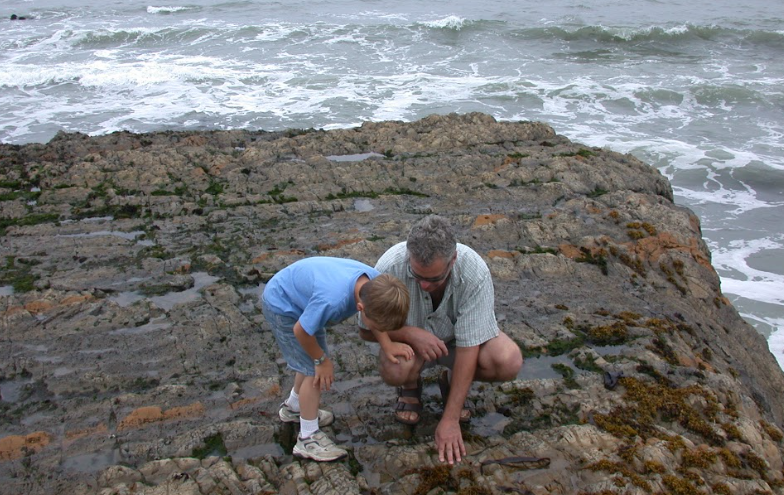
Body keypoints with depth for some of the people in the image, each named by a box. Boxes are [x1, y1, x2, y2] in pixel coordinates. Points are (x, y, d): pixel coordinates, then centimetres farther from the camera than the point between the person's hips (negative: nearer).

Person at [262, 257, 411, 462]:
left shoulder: (376, 282, -25)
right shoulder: (332, 300, -45)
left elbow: (381, 313, -1)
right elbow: (300, 331, -27)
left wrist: (387, 344, -13)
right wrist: (321, 360, -12)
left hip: (298, 292, 8)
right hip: (281, 305, -8)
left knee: (311, 363, 21)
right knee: (315, 371, -8)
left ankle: (293, 407, 45)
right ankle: (308, 439, 6)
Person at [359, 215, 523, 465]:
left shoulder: (475, 272, -31)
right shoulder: (390, 266, -30)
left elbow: (468, 349, -28)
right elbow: (368, 328, -16)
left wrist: (450, 419, -28)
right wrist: (410, 333, -35)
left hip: (457, 338, 1)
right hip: (411, 339, -1)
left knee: (509, 361, -28)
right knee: (394, 369, -35)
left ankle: (452, 381, 4)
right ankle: (411, 385, 4)